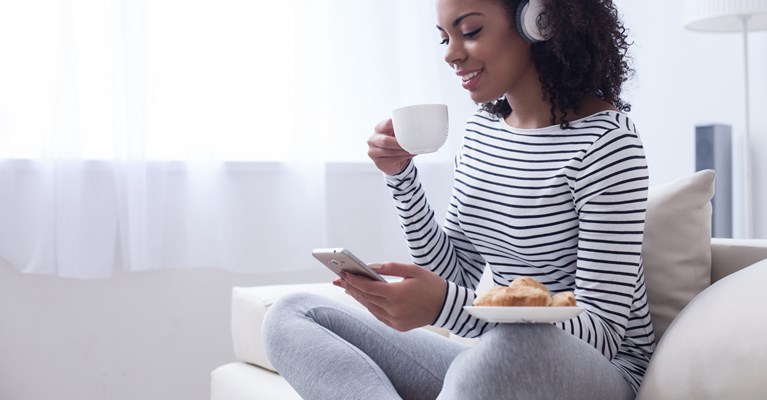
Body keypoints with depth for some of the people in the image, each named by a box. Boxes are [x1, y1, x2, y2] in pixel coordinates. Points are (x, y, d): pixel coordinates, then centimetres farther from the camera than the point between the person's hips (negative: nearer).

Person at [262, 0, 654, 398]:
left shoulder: (605, 140, -15)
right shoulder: (481, 127, 8)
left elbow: (604, 332, -19)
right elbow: (456, 277, 10)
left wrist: (445, 305, -32)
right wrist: (401, 178, -4)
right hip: (497, 360, 8)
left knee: (511, 347, -44)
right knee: (292, 314, -4)